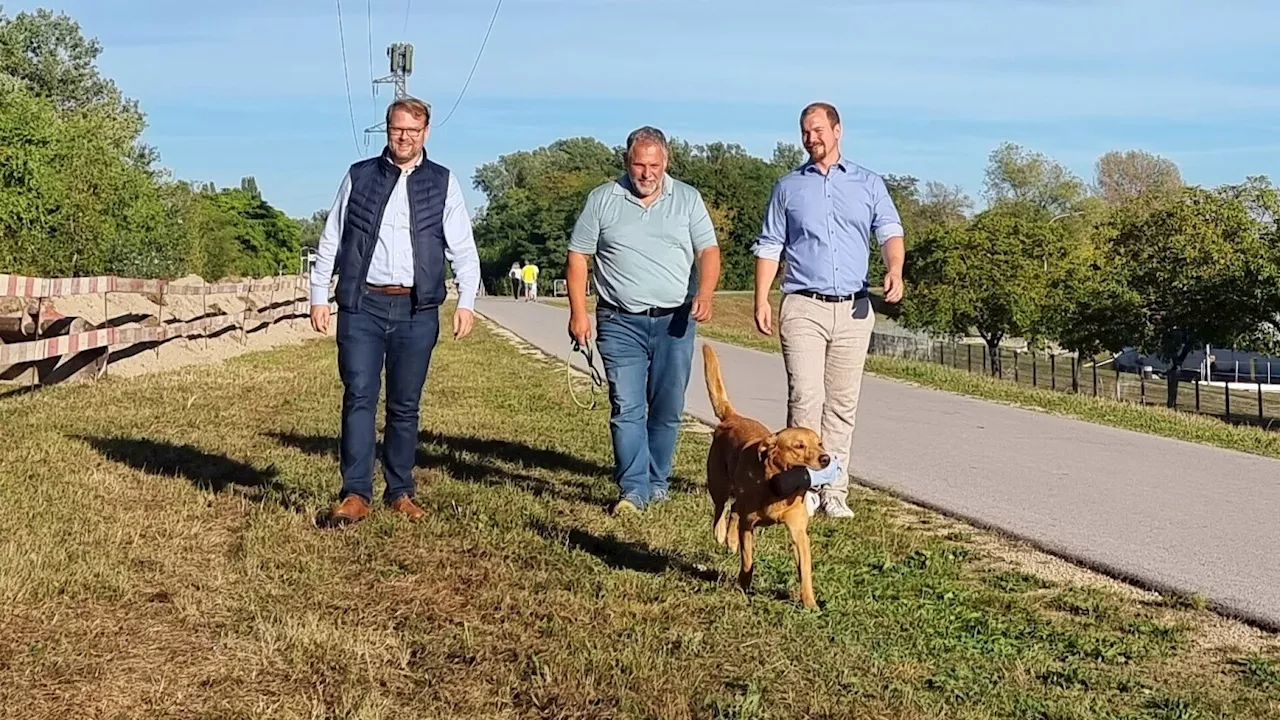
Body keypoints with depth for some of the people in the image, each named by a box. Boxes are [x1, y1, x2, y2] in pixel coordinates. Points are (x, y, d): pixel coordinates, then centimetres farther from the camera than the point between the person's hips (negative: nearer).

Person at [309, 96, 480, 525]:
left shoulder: (443, 183, 8)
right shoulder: (359, 177, 9)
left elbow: (463, 249, 5)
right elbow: (330, 242, 12)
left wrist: (466, 302, -5)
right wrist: (319, 296, 7)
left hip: (416, 310, 0)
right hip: (361, 304, 0)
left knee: (405, 406, 6)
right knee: (359, 397, -8)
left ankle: (400, 492, 15)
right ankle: (356, 494, -6)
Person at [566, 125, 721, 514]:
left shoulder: (687, 199, 7)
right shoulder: (602, 200, 4)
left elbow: (708, 250, 4)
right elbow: (578, 257, 5)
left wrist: (704, 293, -15)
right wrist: (578, 312, -4)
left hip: (675, 321, 2)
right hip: (620, 322, -1)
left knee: (668, 409, 7)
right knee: (627, 408, -8)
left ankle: (657, 482, 19)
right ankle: (633, 489, -6)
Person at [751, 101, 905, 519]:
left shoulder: (868, 184, 12)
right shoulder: (788, 187, 12)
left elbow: (889, 231, 0)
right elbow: (769, 247, 11)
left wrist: (894, 270, -21)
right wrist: (761, 299, -1)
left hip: (853, 309, 1)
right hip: (803, 307, -1)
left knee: (842, 404, 4)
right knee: (806, 398, -13)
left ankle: (834, 489, 9)